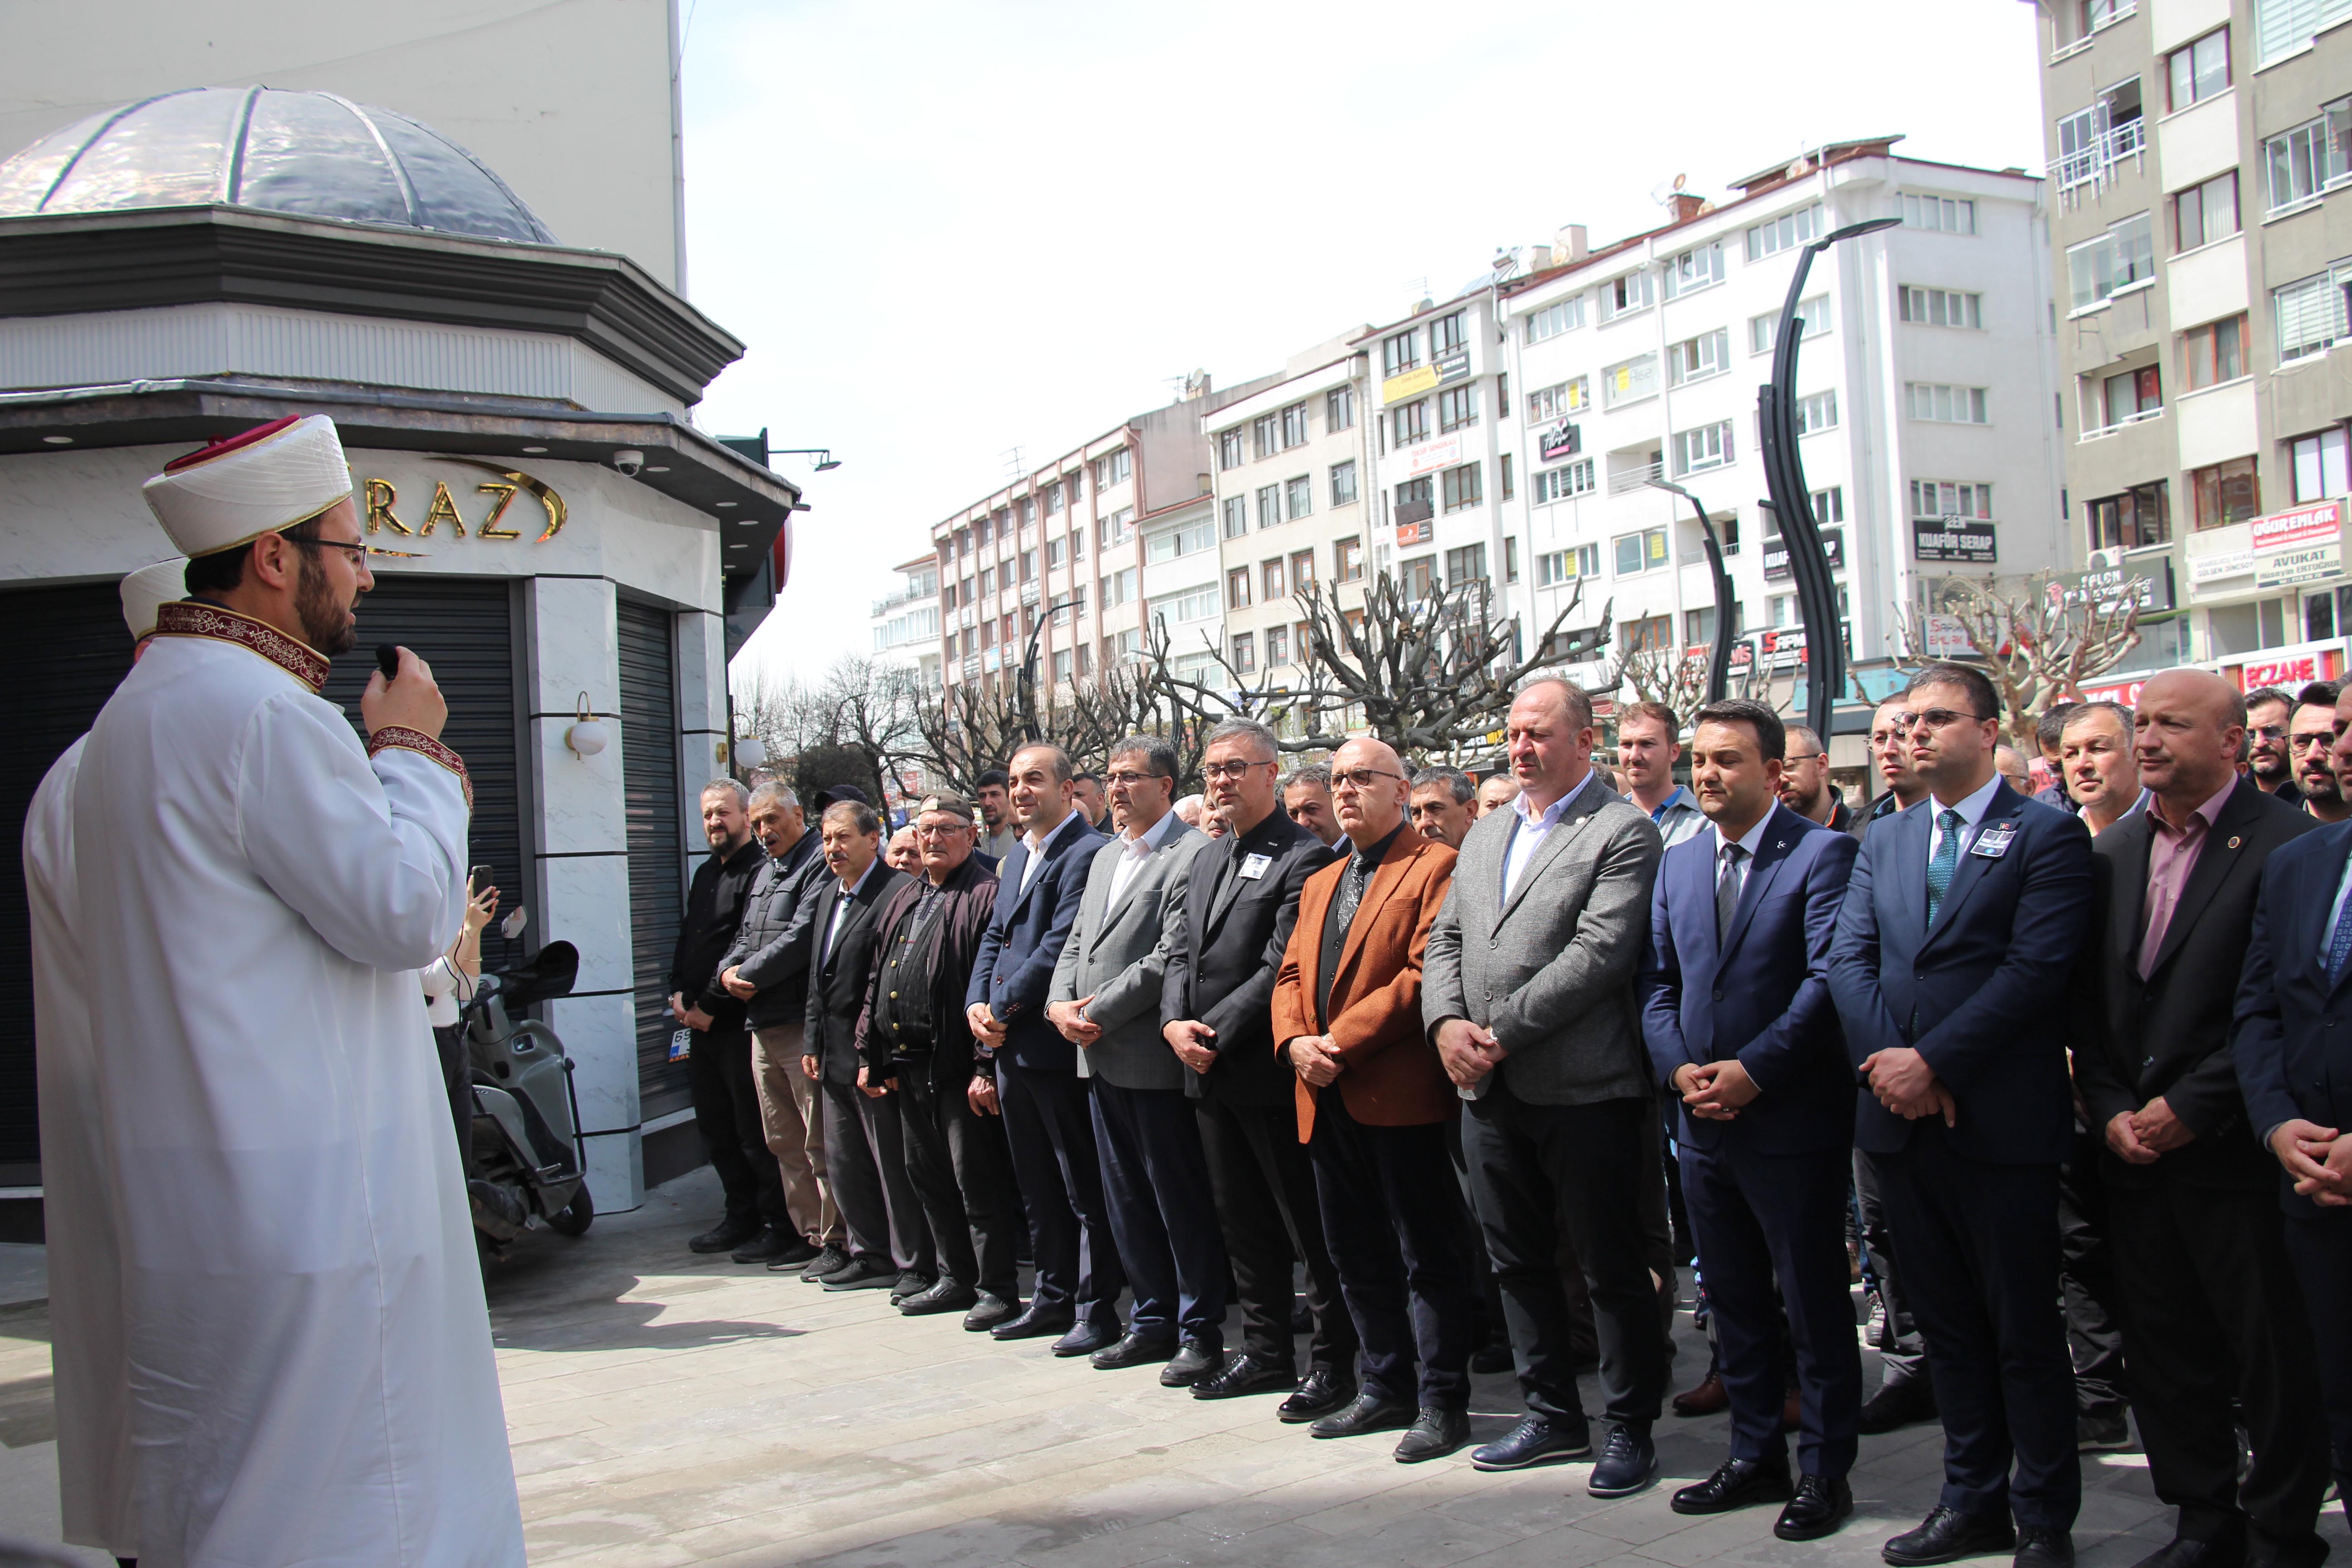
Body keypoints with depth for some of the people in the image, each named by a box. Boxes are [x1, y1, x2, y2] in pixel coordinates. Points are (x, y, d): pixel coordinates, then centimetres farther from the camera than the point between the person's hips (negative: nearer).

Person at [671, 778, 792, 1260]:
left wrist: (710, 1004, -14)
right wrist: (679, 992, 6)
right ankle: (741, 1217, 25)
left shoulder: (760, 872, -11)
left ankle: (776, 1225, 6)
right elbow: (686, 938, 22)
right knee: (715, 1129, 14)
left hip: (739, 1022, -9)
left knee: (755, 1133, -4)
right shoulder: (704, 874, 19)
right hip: (699, 1022, 9)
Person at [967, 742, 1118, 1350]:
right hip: (1009, 1048, 9)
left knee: (1085, 1188, 1)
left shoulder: (1086, 854, -13)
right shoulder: (1017, 858, 18)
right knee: (1039, 1187, 17)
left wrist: (1003, 1010, -14)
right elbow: (994, 937, 18)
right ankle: (1054, 1296, 27)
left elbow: (1062, 946, -19)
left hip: (1056, 1047, -9)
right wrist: (978, 1007, 3)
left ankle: (1096, 1310, 8)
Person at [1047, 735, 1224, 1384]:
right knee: (1126, 1201, 15)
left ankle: (1200, 1332, 10)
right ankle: (1152, 1321, 26)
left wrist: (1100, 1013, -15)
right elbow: (1077, 942, 18)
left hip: (1154, 1060, -9)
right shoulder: (1106, 857, 18)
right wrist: (1060, 1004, -1)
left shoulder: (1192, 855, -11)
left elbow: (1171, 957, -18)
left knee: (1181, 1200, 0)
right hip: (1101, 1059, 9)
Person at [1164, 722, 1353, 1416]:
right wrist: (1175, 1023, -5)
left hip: (1269, 1071, -8)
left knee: (1307, 1224, 0)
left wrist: (1217, 1032, -17)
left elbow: (1283, 964, -17)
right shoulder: (1209, 860, 17)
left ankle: (1333, 1361, 9)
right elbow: (1179, 950, 13)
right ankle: (1267, 1353, 26)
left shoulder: (1303, 856, -10)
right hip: (1210, 1072, 8)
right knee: (1242, 1222, 15)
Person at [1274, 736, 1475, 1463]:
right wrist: (1295, 1042, -4)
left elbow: (1425, 974, -16)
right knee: (1357, 1257, 15)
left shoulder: (1437, 867, -6)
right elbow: (1290, 975, 17)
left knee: (1429, 1258, 1)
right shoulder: (1319, 884, 21)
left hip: (1400, 1095, -8)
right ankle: (1385, 1388, 26)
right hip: (1328, 1101, 8)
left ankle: (1443, 1402, 10)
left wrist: (1341, 1041, -17)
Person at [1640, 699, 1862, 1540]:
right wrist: (1678, 1067, -5)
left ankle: (1824, 1471, 17)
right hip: (1704, 1122, 6)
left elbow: (1828, 978, -15)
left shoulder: (1824, 853, -7)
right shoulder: (1677, 863, 12)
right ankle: (1755, 1455, 27)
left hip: (1793, 1118, -6)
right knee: (1734, 1301, 15)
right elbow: (1657, 982, 11)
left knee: (1815, 1305, 5)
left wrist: (1752, 1071, -19)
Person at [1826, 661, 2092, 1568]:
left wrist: (1932, 1061, -17)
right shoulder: (1884, 842, 14)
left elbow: (2037, 967, -13)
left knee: (2025, 1329, 4)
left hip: (2001, 1122, -5)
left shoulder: (2048, 835, -3)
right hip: (1900, 1119, 5)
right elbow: (1849, 960, 6)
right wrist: (1890, 1063, -10)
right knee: (1946, 1325, 13)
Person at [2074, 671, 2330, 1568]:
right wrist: (2110, 1110, 0)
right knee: (2162, 1356, 13)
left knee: (2275, 1360, 6)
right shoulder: (2113, 853, 11)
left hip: (2237, 1154, -6)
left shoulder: (2290, 845, -9)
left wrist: (2191, 1108, -15)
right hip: (2135, 1149, 6)